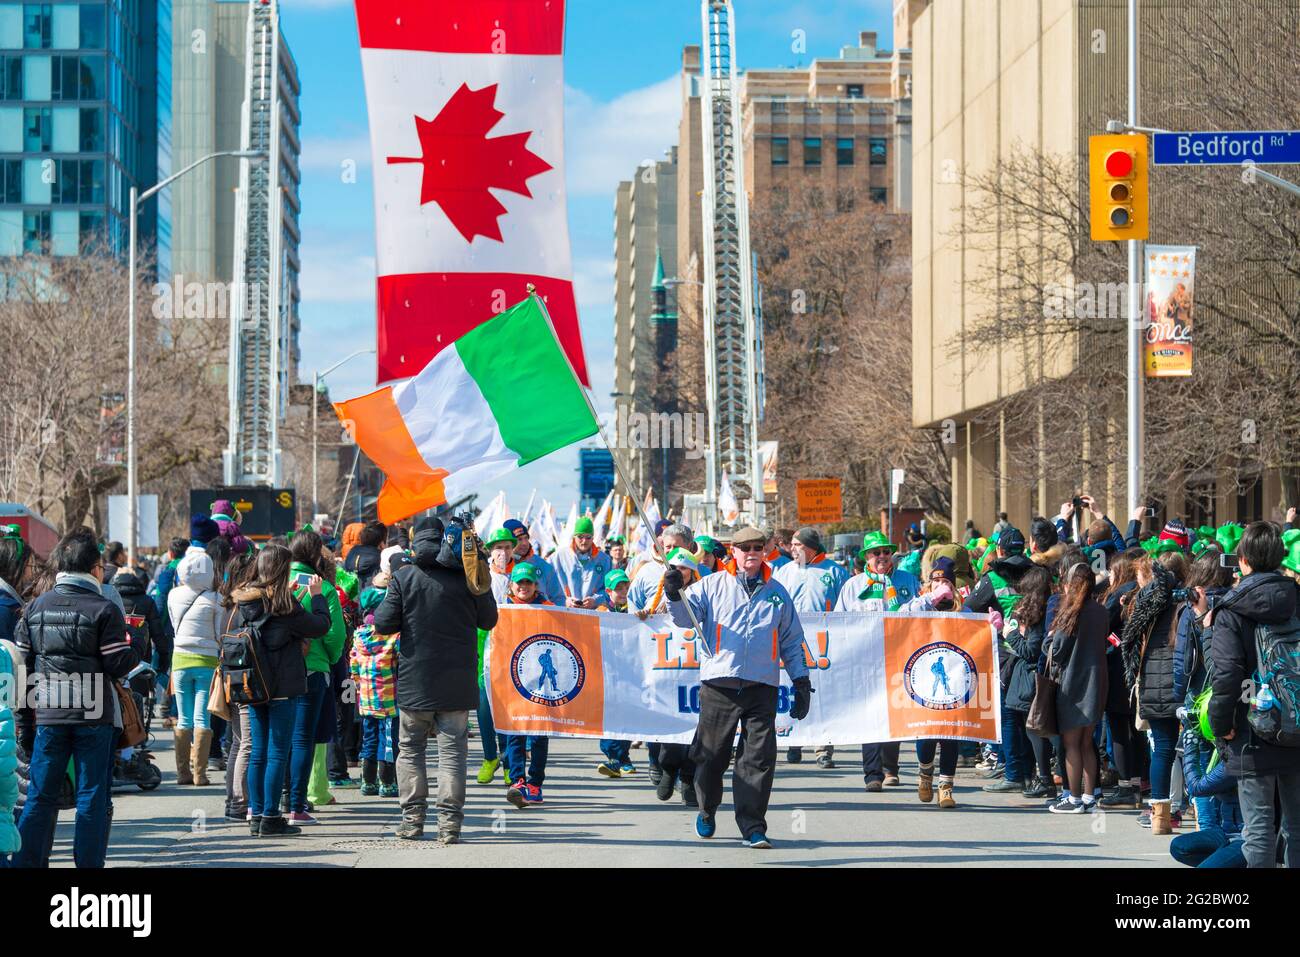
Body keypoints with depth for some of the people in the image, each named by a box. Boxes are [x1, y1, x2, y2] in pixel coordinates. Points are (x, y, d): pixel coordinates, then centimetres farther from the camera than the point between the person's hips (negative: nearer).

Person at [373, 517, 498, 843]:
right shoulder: (467, 575, -3)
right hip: (457, 681, 0)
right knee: (452, 749, 3)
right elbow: (489, 620, 7)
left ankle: (413, 817, 9)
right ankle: (449, 822, -3)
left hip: (415, 680, 0)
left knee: (410, 748, 13)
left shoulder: (404, 577, -6)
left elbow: (383, 624, -6)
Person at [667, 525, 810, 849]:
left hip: (762, 687, 1)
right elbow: (687, 617, 1)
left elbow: (792, 640, 20)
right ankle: (706, 811, 27)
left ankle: (752, 825, -4)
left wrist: (801, 681, 13)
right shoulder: (712, 586, 10)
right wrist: (675, 594, -18)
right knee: (711, 754, 5)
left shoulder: (777, 593, 16)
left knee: (759, 758, -7)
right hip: (719, 684, -1)